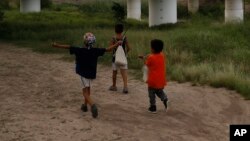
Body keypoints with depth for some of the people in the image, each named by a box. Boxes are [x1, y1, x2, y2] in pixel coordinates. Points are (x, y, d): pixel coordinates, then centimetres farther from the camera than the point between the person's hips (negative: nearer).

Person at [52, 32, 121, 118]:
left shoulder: (80, 50, -17)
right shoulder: (96, 51, -8)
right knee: (87, 89, 24)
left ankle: (93, 106, -26)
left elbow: (68, 47, -15)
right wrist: (117, 44, 12)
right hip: (92, 73, 4)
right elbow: (108, 49, -1)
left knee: (85, 92, -3)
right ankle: (85, 106, 35)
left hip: (83, 73, -4)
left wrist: (57, 45, -7)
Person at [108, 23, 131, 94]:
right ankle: (125, 86, -16)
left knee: (114, 72, 14)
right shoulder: (124, 38, -6)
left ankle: (114, 86, 27)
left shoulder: (113, 38, -9)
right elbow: (128, 48, -6)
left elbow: (110, 48, -14)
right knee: (124, 73, -3)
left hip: (115, 57, 0)